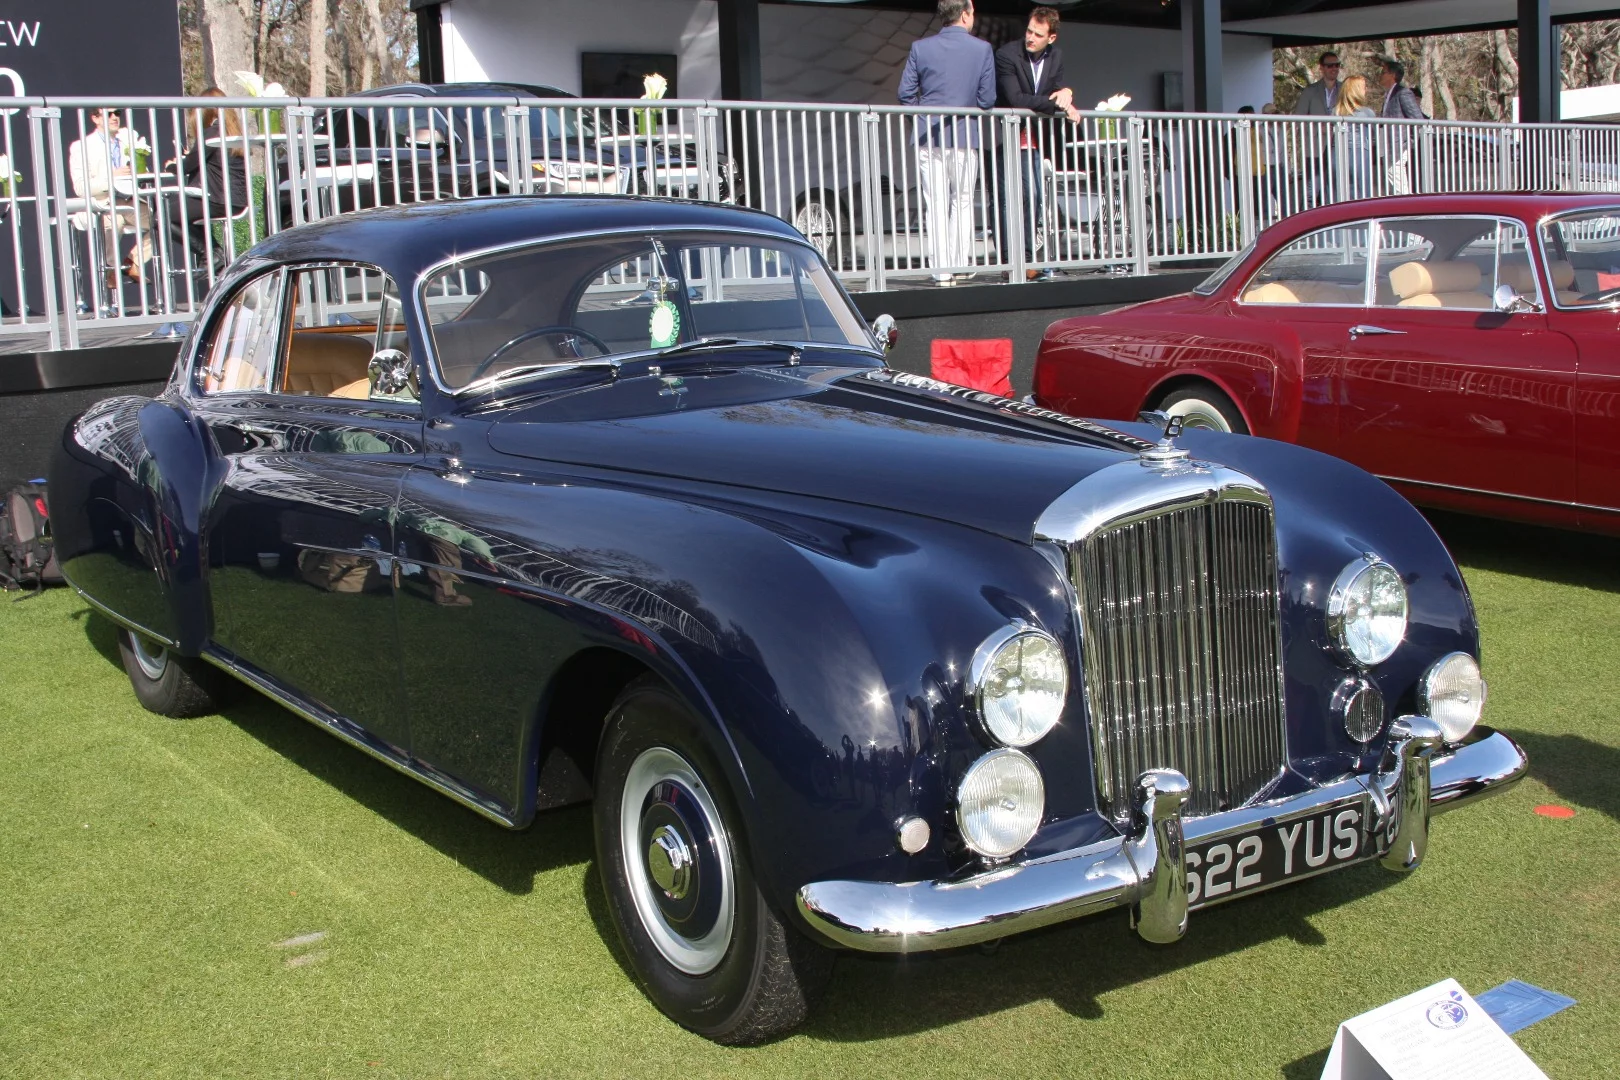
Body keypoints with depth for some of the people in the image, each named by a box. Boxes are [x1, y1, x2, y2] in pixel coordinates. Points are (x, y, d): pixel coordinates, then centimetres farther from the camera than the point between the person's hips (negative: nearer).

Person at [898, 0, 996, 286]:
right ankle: (961, 264, 8)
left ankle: (941, 270, -1)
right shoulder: (981, 49, -2)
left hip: (928, 136, 1)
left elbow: (905, 93, 2)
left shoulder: (920, 48, 1)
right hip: (965, 135, -1)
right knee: (962, 202, 10)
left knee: (935, 205, 3)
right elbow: (987, 99, -2)